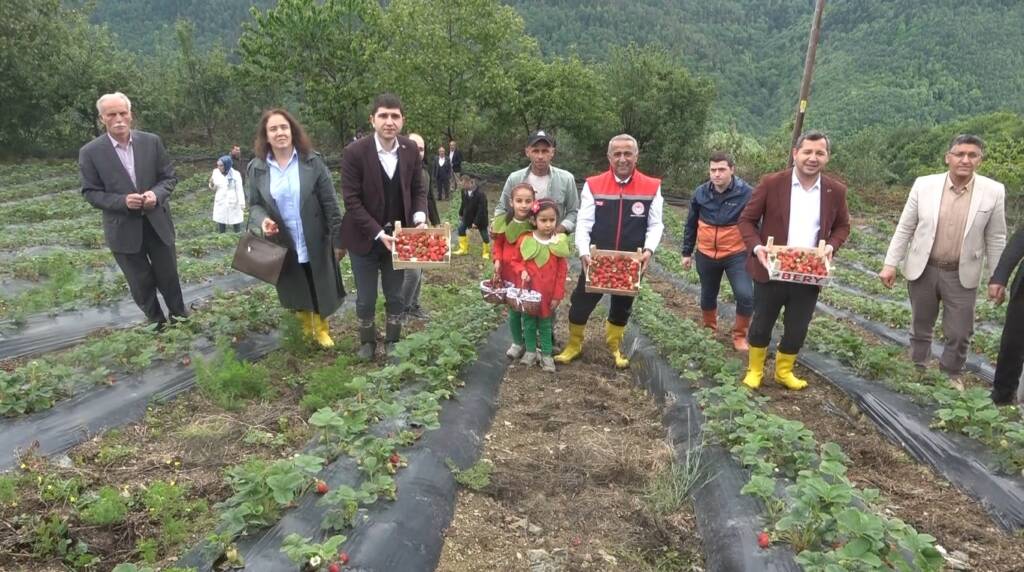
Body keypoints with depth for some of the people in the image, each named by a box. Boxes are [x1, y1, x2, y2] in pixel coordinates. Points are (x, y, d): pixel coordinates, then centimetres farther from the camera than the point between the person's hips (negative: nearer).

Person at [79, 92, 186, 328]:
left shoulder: (152, 141, -3)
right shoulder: (90, 152, -8)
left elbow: (169, 177, 2)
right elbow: (90, 192, -5)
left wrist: (156, 194, -19)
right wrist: (123, 201, -21)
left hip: (158, 222, 1)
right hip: (124, 229, -1)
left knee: (168, 276, 15)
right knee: (141, 284, 11)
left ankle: (179, 315, 37)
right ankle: (156, 323, 31)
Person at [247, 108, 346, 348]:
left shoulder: (312, 161, -8)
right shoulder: (257, 168, -2)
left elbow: (330, 203, -8)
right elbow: (254, 205, 6)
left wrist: (338, 239, -9)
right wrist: (263, 220, -18)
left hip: (316, 243, -2)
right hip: (283, 246, 2)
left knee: (321, 288, 11)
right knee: (297, 292, 17)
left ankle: (322, 329, 34)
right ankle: (306, 328, 40)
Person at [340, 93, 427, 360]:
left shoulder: (410, 150, -5)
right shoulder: (354, 152, -17)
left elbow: (418, 189, 5)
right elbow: (352, 201, -16)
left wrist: (419, 218, -13)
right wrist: (379, 234, -21)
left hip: (398, 235, 3)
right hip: (365, 238, -3)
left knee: (396, 297, 13)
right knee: (366, 299, 12)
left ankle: (393, 342, 32)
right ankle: (367, 342, 35)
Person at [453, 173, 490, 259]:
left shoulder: (480, 193, -29)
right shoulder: (464, 191, -8)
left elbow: (481, 210, -26)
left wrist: (476, 222, -25)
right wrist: (461, 214, 17)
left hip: (480, 218, -6)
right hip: (468, 215, 7)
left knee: (484, 234, 2)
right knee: (461, 229, 8)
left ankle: (486, 252, 21)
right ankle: (464, 249, 22)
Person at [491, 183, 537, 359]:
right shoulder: (503, 223, -6)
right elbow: (498, 245, 9)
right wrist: (497, 260, -8)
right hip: (509, 273, 3)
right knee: (513, 311, 14)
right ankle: (518, 342, 32)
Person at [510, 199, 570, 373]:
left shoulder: (559, 243, -7)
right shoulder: (524, 240, -9)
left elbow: (562, 272, -3)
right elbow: (515, 261, 5)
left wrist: (557, 295, -4)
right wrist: (522, 272, -17)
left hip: (548, 293, 0)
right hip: (528, 290, 0)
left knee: (545, 324, 12)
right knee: (529, 322, 13)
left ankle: (546, 354, 23)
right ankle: (530, 351, 28)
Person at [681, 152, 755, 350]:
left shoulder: (746, 193, -13)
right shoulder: (701, 193, -3)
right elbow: (691, 225, 8)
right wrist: (687, 252, 10)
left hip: (736, 254, -3)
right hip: (706, 255, 3)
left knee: (746, 296, -15)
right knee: (708, 295, 18)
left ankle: (739, 335, 8)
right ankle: (709, 328, 43)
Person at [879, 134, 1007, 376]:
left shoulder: (993, 191, -6)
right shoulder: (924, 184, -6)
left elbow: (996, 238, 0)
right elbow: (904, 228, -1)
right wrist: (890, 263, -4)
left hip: (962, 275, 0)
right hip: (923, 270, 1)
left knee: (959, 335, 5)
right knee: (920, 330, 14)